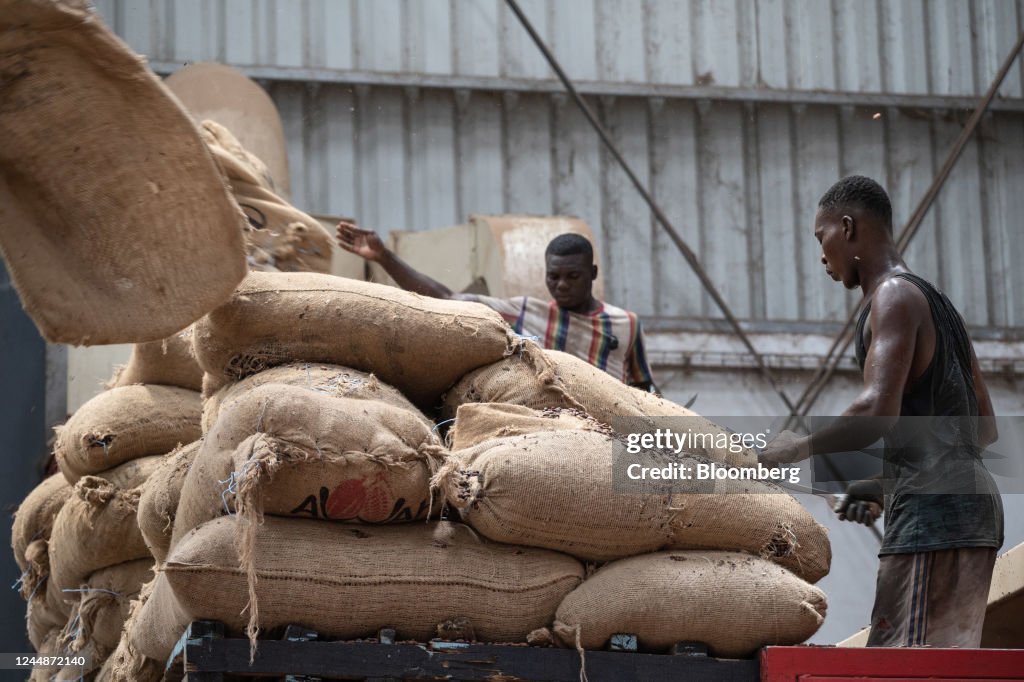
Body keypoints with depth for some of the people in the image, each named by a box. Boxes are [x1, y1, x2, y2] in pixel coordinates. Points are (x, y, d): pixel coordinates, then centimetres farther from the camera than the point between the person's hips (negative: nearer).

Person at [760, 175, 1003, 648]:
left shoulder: (894, 296, -7)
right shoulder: (936, 303, 23)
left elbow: (878, 410, -22)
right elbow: (985, 426, 26)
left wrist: (799, 448, -7)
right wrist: (887, 485, 26)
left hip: (931, 508, -10)